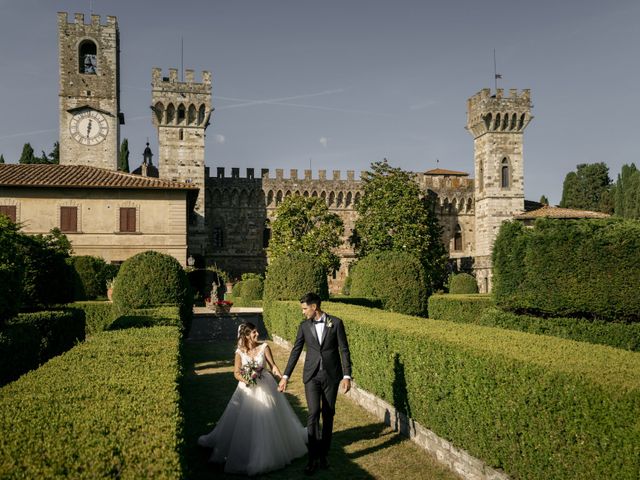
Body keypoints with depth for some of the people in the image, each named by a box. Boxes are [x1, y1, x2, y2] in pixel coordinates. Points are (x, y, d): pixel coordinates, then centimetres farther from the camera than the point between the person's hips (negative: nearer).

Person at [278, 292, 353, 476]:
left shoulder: (336, 323, -3)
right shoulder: (304, 326, 3)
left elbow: (344, 350, -2)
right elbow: (295, 351, 7)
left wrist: (347, 376, -8)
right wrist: (285, 376, 6)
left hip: (331, 375, 0)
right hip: (312, 376, 1)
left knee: (328, 415, 7)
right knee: (314, 413, -10)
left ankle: (323, 454, 21)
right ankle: (313, 458, -2)